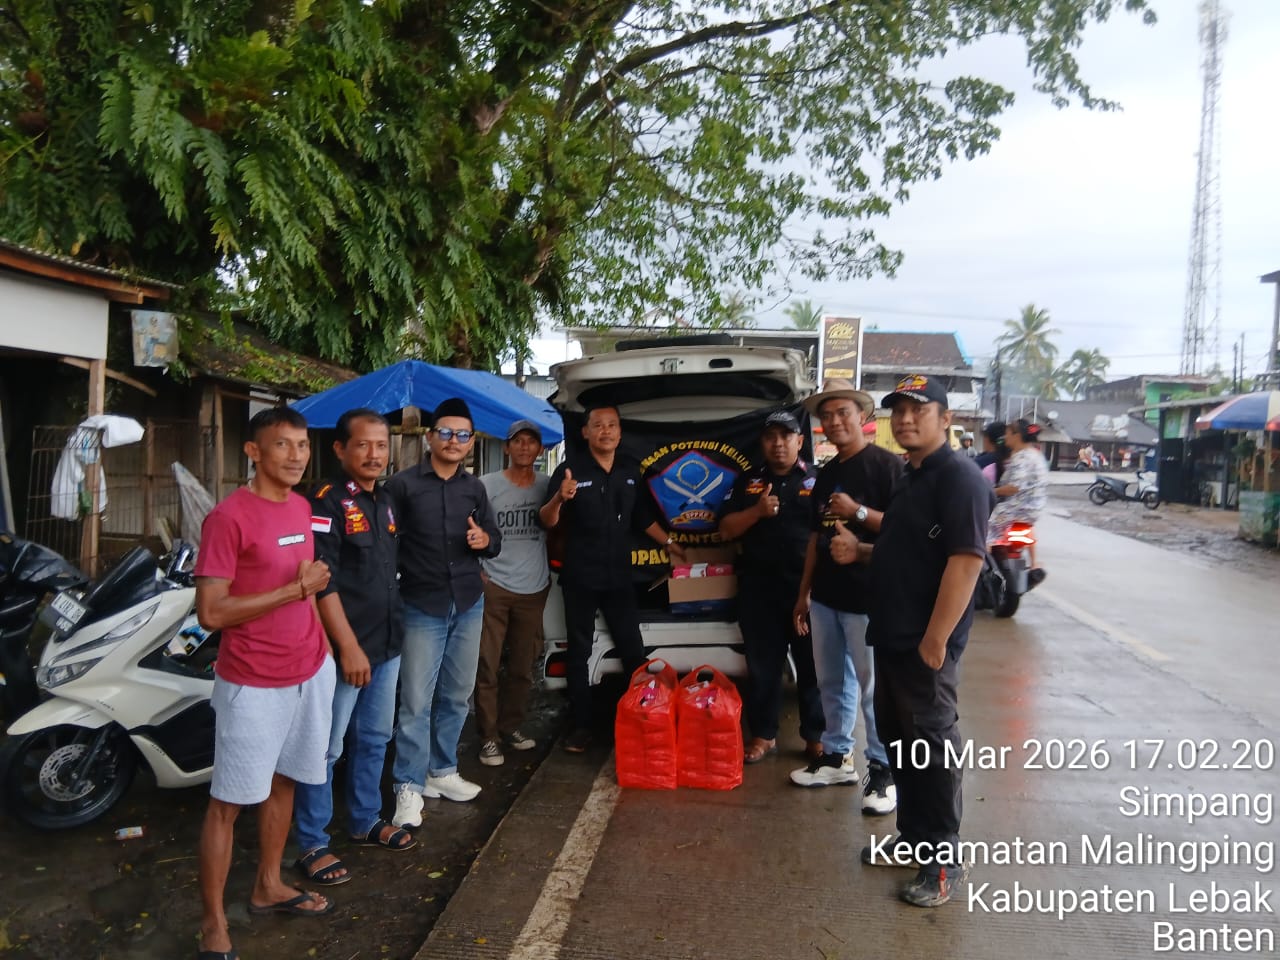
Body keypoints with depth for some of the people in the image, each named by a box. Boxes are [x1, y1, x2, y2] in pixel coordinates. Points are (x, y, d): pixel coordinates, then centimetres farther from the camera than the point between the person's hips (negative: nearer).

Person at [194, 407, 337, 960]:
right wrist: (295, 589, -20)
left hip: (308, 672, 7)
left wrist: (321, 644, 10)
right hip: (253, 683, -7)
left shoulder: (303, 508, 5)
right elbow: (211, 612, -22)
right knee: (228, 802, 5)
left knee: (283, 783, 20)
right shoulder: (229, 517, -18)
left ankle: (268, 888, 38)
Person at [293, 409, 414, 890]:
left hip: (387, 643, 8)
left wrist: (394, 629, 17)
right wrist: (349, 647, -22)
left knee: (374, 738, 19)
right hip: (345, 647, -8)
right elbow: (322, 581, -20)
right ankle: (312, 844, 16)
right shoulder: (327, 501, -14)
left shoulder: (385, 501, 11)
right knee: (326, 748, 2)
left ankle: (365, 820, 35)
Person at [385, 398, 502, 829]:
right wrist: (393, 588, -19)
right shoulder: (403, 484, -7)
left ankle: (442, 771, 29)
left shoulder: (475, 489, 9)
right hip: (421, 607, -5)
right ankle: (409, 787, 8)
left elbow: (494, 539, 14)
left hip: (468, 606, 5)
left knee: (456, 696, 14)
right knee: (416, 702, -3)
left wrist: (486, 540, -8)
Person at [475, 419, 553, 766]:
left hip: (534, 588, 3)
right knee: (488, 667, -2)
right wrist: (476, 570, -8)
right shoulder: (487, 485, -2)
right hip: (493, 586, -3)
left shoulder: (547, 485, 6)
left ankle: (511, 727, 26)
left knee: (522, 667, 11)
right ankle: (488, 737, 9)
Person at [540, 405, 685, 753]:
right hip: (579, 578, -3)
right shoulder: (571, 468, -8)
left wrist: (669, 544, 20)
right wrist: (559, 499, -32)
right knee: (579, 653, 7)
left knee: (633, 650, 9)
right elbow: (547, 522, -13)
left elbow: (644, 517, 19)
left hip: (619, 577, 4)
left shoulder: (631, 470, 6)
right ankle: (581, 726, 16)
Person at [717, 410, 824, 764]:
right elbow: (726, 531, 5)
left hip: (809, 586, -1)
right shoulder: (748, 481, 10)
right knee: (762, 665, 9)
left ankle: (816, 735, 20)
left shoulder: (818, 480, 4)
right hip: (759, 589, 2)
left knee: (814, 664, 7)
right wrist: (757, 511, -12)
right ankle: (763, 734, 21)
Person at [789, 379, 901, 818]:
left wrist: (858, 512, -26)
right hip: (825, 597, 8)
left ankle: (883, 769, 15)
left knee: (873, 687, 1)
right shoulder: (826, 473, 14)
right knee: (832, 682, 16)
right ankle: (837, 756, 29)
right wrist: (804, 592, 17)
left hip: (868, 598, -7)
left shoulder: (886, 465, -9)